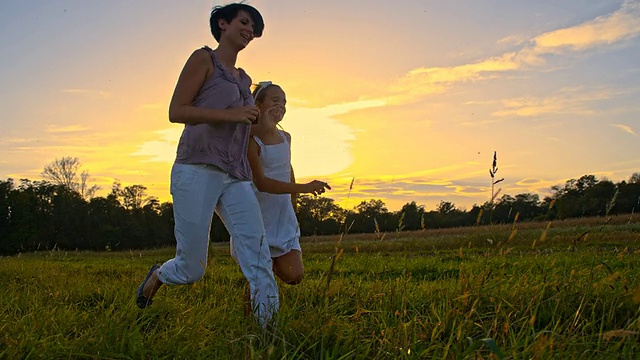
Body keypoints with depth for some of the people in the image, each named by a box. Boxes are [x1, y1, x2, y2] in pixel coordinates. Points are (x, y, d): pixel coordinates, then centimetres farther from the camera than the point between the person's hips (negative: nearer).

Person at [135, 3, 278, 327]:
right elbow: (176, 112, -6)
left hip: (236, 178, 6)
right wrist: (230, 114, -14)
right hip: (198, 170, -6)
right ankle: (156, 276, 33)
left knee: (259, 258, -14)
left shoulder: (244, 79, 24)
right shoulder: (203, 59, 5)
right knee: (191, 269, 0)